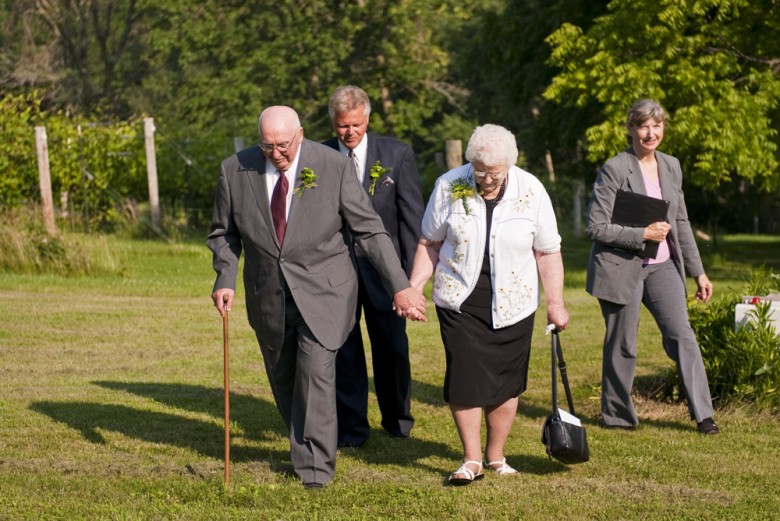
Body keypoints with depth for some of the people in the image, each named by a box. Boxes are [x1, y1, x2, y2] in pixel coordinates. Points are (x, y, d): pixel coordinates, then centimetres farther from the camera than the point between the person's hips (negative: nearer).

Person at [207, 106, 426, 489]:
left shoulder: (334, 167, -11)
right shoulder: (235, 170, -6)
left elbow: (370, 231, -7)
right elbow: (223, 234, 7)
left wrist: (400, 286, -11)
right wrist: (225, 279, -9)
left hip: (322, 290, -3)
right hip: (268, 295, 3)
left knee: (316, 372, -14)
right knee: (283, 378, 12)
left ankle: (315, 465, -4)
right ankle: (304, 445, 33)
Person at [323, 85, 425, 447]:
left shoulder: (397, 154, -1)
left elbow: (411, 216, 1)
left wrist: (411, 273, -4)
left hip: (383, 267, 0)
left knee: (392, 348, 9)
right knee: (342, 350, 1)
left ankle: (397, 419, 30)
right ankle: (351, 428, 11)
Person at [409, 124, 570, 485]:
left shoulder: (530, 191, -4)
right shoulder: (449, 186, -4)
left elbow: (548, 252, 2)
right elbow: (430, 243, 5)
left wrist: (556, 303, 0)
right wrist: (413, 288, -4)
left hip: (511, 306, 1)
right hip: (460, 303, -1)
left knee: (505, 384, 5)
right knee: (464, 379, -8)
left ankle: (496, 456, 21)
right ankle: (471, 459, 4)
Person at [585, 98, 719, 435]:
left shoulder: (671, 166, 9)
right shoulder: (614, 170, -11)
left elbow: (681, 223, 16)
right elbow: (596, 227, -14)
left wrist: (698, 272, 16)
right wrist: (642, 234, -19)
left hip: (662, 266, 5)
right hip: (621, 267, -5)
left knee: (681, 334, -6)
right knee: (622, 345, 3)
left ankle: (702, 413, -5)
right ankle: (617, 414, 19)